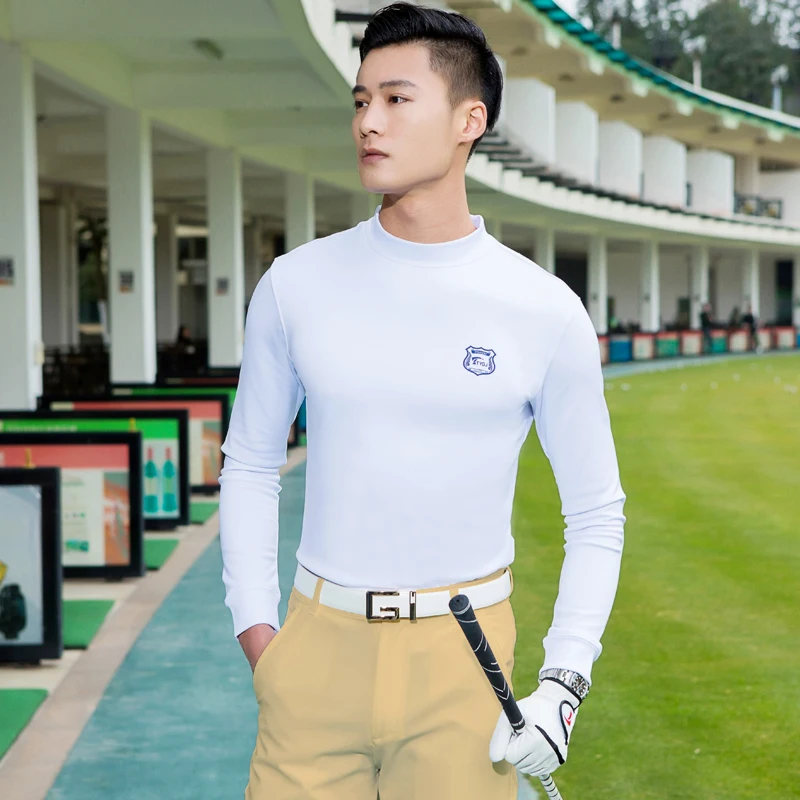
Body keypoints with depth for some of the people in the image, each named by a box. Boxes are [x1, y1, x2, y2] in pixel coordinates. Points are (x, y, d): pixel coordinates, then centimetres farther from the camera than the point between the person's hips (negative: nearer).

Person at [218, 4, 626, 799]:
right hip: (320, 644, 1)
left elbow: (596, 512, 4)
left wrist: (564, 683, -6)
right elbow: (249, 467, 11)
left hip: (460, 659, -1)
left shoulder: (546, 312, -3)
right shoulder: (295, 285, 2)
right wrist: (257, 636, 2)